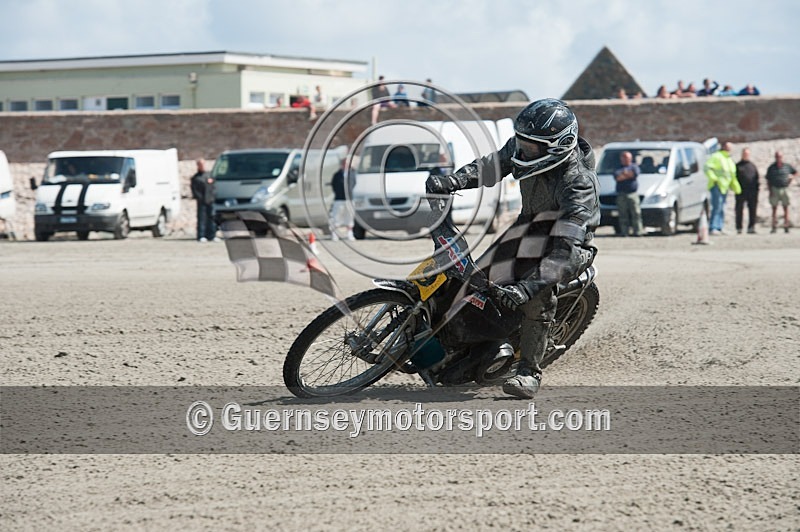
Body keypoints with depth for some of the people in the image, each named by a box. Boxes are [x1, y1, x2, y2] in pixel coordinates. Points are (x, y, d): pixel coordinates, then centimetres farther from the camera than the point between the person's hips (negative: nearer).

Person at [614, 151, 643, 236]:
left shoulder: (634, 166, 17)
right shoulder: (618, 168, 15)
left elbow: (635, 173, -6)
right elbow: (617, 177, -5)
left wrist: (624, 173, 2)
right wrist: (629, 175, -3)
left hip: (633, 193, 0)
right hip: (621, 194, 0)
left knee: (636, 213, -6)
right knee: (623, 215, -3)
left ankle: (637, 231, -7)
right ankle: (624, 231, -3)